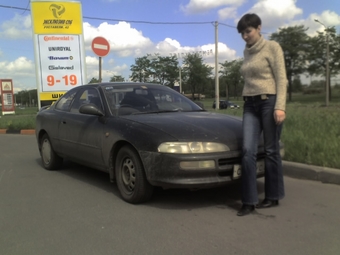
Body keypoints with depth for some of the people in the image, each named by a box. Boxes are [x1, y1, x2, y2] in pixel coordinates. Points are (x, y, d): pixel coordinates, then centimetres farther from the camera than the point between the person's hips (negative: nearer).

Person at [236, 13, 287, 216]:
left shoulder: (272, 47, 0)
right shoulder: (247, 52, 17)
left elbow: (281, 78, -7)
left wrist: (280, 106, -17)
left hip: (269, 101, -5)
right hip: (250, 105, 5)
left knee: (271, 150, 1)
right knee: (248, 151, -8)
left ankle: (273, 196, 16)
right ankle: (249, 201, -4)